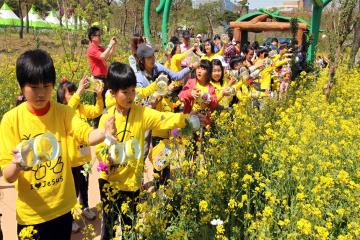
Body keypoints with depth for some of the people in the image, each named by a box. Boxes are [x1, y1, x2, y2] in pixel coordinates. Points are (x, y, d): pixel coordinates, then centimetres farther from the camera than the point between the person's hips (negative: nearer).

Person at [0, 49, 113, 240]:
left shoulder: (63, 112, -6)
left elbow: (87, 135, -22)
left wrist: (104, 133, -44)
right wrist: (17, 166, -35)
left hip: (62, 207, 2)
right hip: (31, 213, -1)